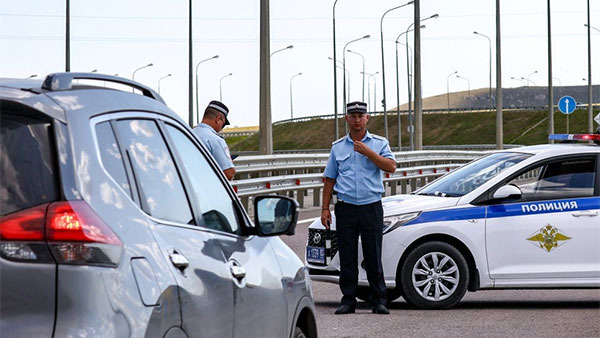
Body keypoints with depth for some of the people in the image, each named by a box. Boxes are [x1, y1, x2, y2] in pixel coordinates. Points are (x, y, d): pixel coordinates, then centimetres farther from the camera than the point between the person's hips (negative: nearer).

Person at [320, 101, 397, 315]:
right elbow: (329, 179, 14)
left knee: (373, 257, -1)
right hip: (345, 209, 2)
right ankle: (348, 300, 8)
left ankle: (378, 301, 4)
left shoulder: (379, 143, 6)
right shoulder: (338, 147, 13)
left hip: (371, 207, -2)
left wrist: (368, 152, -16)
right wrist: (325, 208, 7)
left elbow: (391, 167, -10)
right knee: (347, 257, 2)